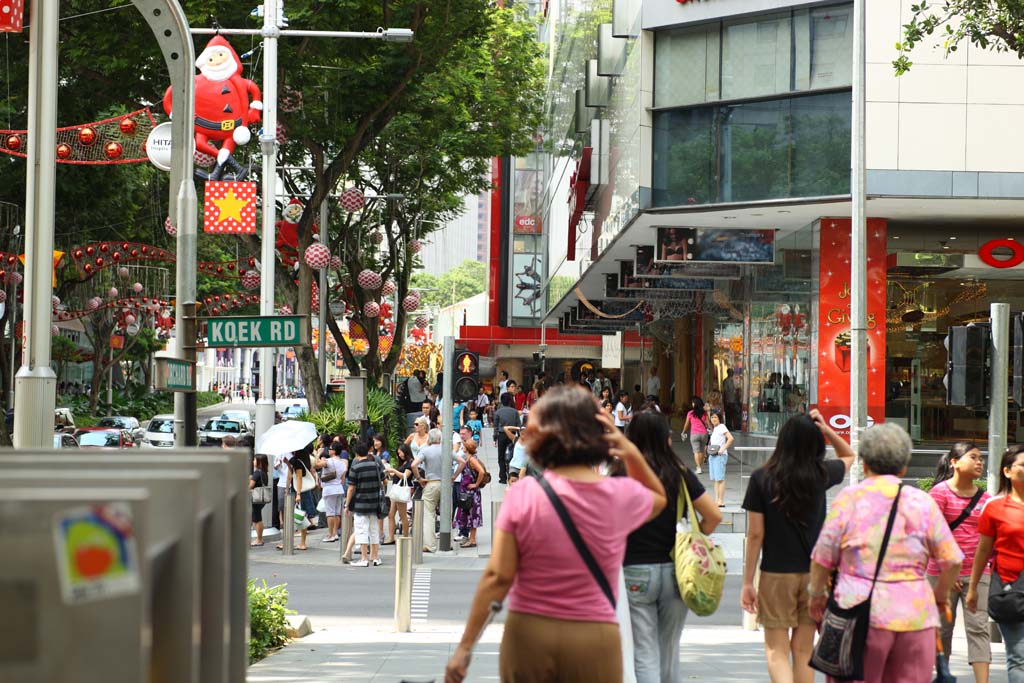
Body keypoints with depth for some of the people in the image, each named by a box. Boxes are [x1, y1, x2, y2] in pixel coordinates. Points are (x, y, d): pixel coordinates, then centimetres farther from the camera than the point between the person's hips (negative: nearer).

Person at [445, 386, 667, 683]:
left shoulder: (522, 495, -7)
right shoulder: (621, 495, -2)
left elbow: (498, 577, -9)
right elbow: (658, 499, 23)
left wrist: (465, 645, -3)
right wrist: (633, 454, 5)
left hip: (528, 635, 0)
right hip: (594, 639, 0)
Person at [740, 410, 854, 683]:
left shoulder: (762, 478, -9)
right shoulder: (821, 474, -3)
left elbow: (755, 534, -8)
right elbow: (849, 456, 21)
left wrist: (747, 583, -1)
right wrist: (826, 429, 4)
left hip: (776, 574, -2)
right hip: (814, 572, 2)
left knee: (776, 650, 3)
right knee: (803, 651, 13)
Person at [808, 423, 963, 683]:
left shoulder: (849, 499, 0)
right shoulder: (923, 502, 5)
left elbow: (822, 557, 1)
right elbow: (952, 560, 6)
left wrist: (816, 594, 17)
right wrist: (941, 594, 24)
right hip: (915, 617, 2)